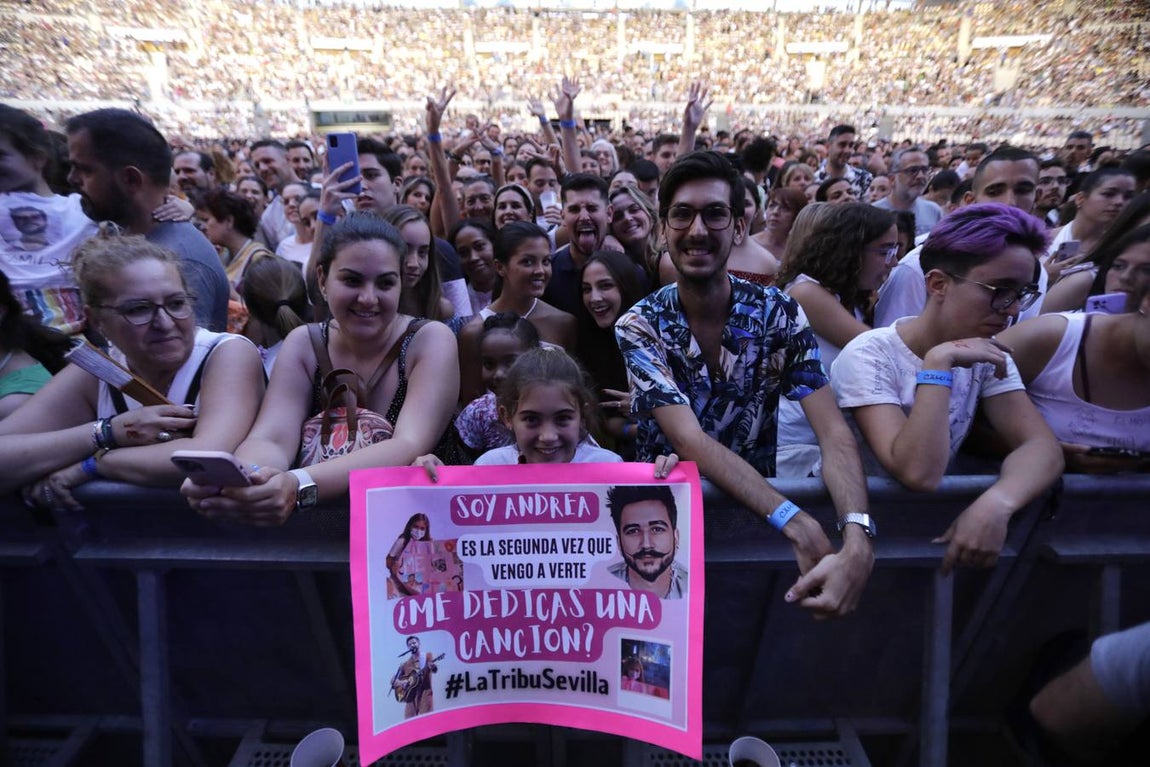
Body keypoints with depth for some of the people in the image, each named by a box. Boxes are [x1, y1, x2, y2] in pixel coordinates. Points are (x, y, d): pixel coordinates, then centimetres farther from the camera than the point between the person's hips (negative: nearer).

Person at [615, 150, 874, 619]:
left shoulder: (778, 314, -6)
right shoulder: (639, 326, -11)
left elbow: (834, 433, -16)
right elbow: (689, 440, -22)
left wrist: (857, 542, -35)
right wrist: (798, 526, -34)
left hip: (758, 504, 2)